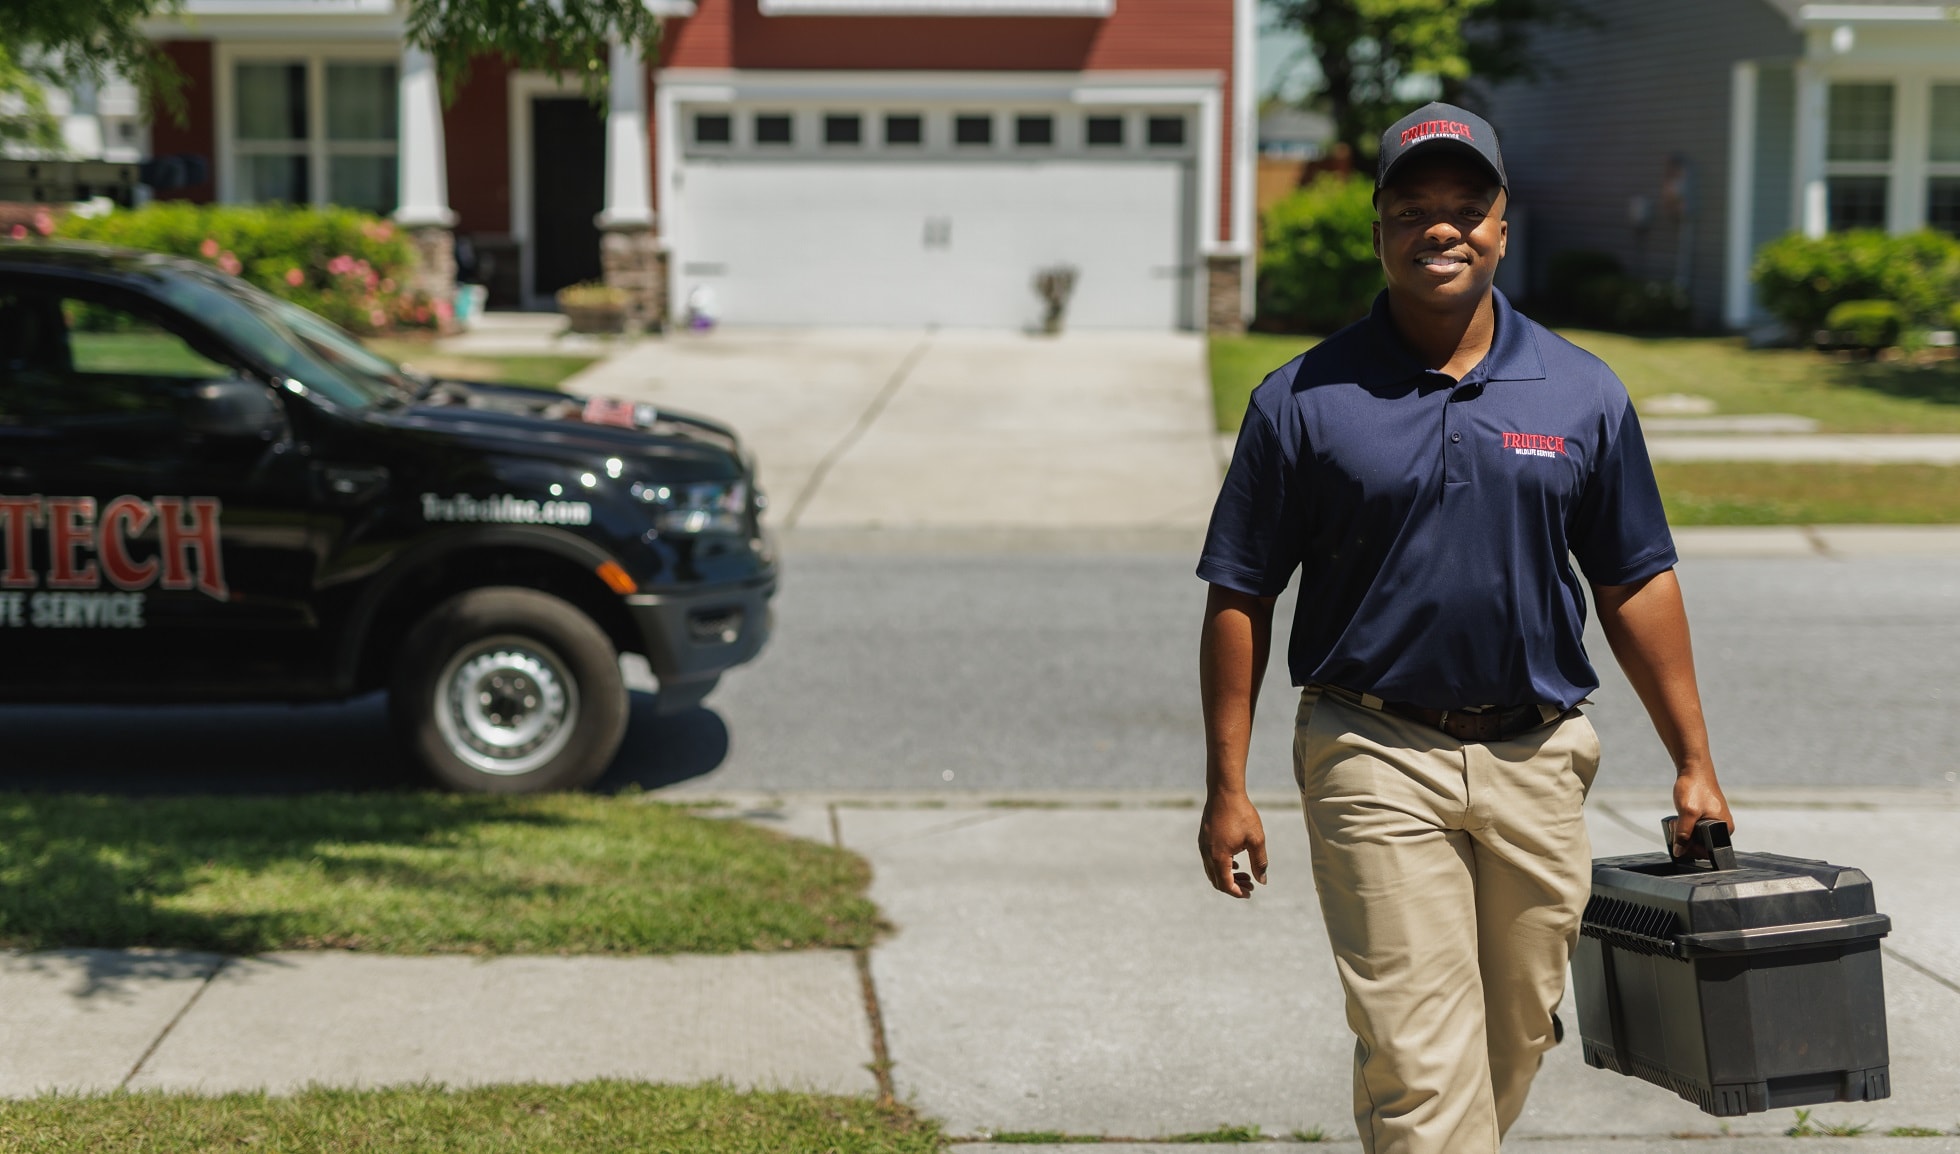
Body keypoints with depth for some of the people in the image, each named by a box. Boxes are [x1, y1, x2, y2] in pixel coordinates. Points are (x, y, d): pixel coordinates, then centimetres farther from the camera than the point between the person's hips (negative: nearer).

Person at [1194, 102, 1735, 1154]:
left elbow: (1635, 585, 9)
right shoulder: (1303, 400, -3)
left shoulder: (1584, 394, 4)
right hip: (1379, 760, -3)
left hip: (1538, 759, 4)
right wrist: (1226, 785, -4)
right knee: (1421, 1057, -7)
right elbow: (1239, 596, -1)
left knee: (1513, 1041, 14)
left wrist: (1694, 762, 7)